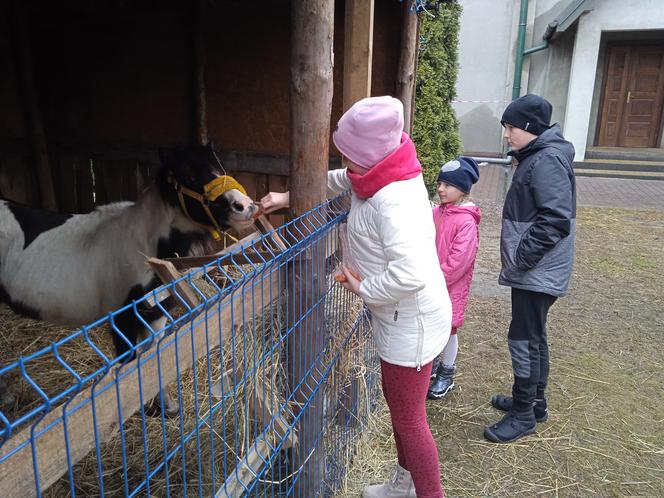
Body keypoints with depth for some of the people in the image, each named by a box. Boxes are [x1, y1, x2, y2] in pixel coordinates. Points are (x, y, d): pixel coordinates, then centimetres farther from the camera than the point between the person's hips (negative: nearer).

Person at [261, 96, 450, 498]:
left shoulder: (393, 202, -31)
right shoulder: (383, 175, -1)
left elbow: (410, 274, -40)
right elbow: (335, 180, 19)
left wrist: (362, 288, -23)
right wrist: (289, 197, 17)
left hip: (412, 321, -10)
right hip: (399, 316, 10)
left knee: (409, 418, 6)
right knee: (398, 404, 25)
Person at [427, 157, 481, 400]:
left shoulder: (467, 221, -19)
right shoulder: (437, 212, 2)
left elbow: (458, 260, -21)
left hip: (452, 286, -6)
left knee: (447, 328, 8)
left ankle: (446, 375, 27)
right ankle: (432, 363, 38)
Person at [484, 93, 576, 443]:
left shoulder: (547, 161, -19)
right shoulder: (536, 157, 13)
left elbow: (556, 221, -26)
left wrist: (520, 259, -21)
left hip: (537, 273, -10)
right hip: (533, 270, 10)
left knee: (524, 339, -1)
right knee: (533, 337, 19)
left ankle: (523, 414, 14)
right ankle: (534, 402, 34)